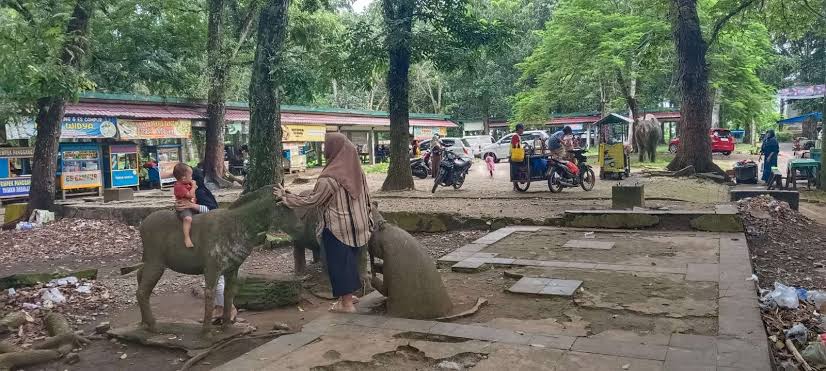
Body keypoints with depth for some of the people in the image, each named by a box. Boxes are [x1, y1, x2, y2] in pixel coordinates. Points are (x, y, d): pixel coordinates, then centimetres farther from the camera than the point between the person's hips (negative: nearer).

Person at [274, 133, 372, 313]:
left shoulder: (329, 177, -21)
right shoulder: (356, 170, 0)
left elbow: (311, 200, -13)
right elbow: (366, 198, 8)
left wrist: (285, 196, -2)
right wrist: (365, 221, 20)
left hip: (337, 228, -7)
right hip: (356, 226, 7)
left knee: (339, 263, 5)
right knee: (350, 261, 19)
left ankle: (346, 303, 13)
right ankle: (348, 295, 31)